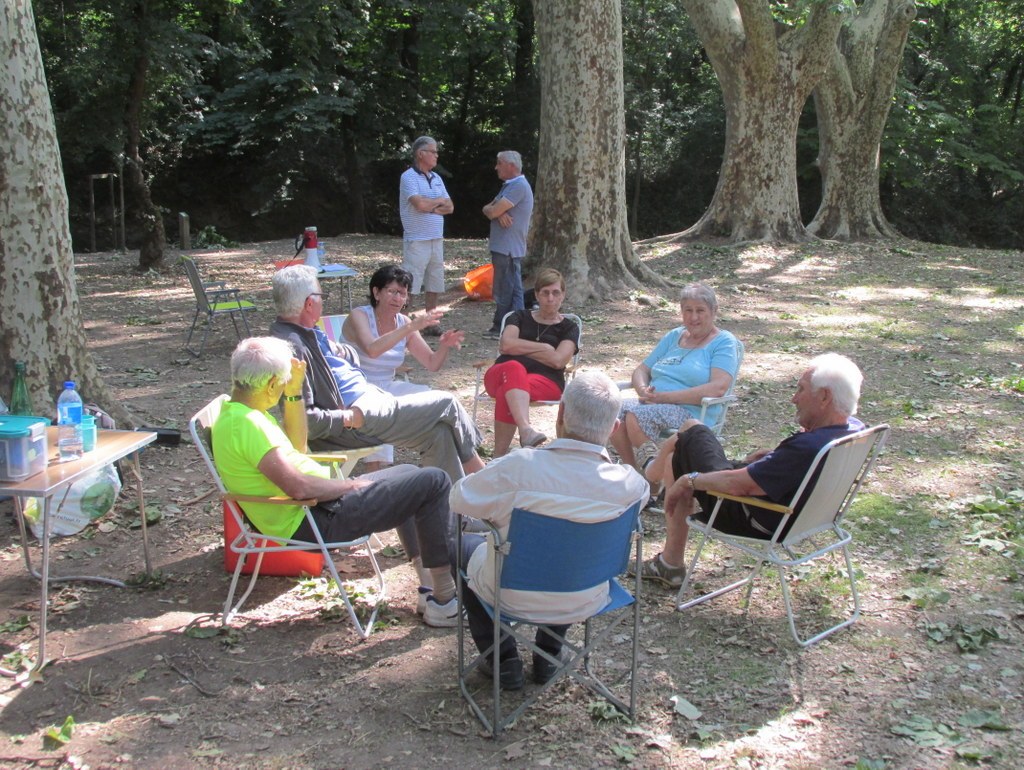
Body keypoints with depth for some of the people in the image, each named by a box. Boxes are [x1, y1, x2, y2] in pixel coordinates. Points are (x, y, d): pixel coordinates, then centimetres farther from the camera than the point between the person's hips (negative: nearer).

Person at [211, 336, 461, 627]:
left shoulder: (236, 411, 8)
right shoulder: (245, 423, -24)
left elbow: (296, 446, 20)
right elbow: (297, 486, -31)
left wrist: (294, 392, 8)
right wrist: (352, 485, -15)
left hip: (316, 503, 11)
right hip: (313, 522, -11)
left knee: (408, 473, 24)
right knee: (433, 482, -10)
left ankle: (430, 578, 25)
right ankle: (444, 600, -6)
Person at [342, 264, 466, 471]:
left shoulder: (404, 323, 6)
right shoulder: (359, 316, -11)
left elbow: (432, 364, 8)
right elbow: (372, 350, -32)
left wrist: (444, 346, -14)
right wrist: (412, 327, -34)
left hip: (387, 388, 6)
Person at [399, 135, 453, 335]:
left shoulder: (436, 178, 15)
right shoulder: (408, 177, -8)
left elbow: (450, 207, 10)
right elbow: (420, 204, -21)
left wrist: (431, 207, -9)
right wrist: (439, 201, -2)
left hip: (437, 240, 8)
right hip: (417, 241, -7)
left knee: (434, 285, 11)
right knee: (408, 287, -7)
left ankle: (430, 324, 20)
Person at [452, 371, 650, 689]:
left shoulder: (518, 466, -30)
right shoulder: (629, 484, -23)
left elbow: (460, 498, -13)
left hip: (515, 598, -2)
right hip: (584, 603, 3)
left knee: (465, 545, 28)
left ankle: (504, 660, 29)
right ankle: (548, 656, 37)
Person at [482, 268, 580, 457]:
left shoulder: (568, 328, 19)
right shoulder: (520, 317, 25)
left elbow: (557, 360, -2)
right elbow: (506, 344, 3)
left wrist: (519, 348, 4)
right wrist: (544, 347, 2)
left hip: (546, 380, -1)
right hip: (501, 374, 1)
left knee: (504, 393, -37)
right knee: (514, 368, -40)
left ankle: (499, 457, -48)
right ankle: (526, 430, -63)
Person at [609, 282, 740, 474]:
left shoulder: (724, 342, 1)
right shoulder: (673, 336, 22)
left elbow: (718, 388, -14)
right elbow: (642, 370, 22)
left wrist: (666, 396, -18)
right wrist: (643, 390, -5)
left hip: (692, 413, -6)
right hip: (652, 404, 6)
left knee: (636, 416, -33)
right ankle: (634, 471, -14)